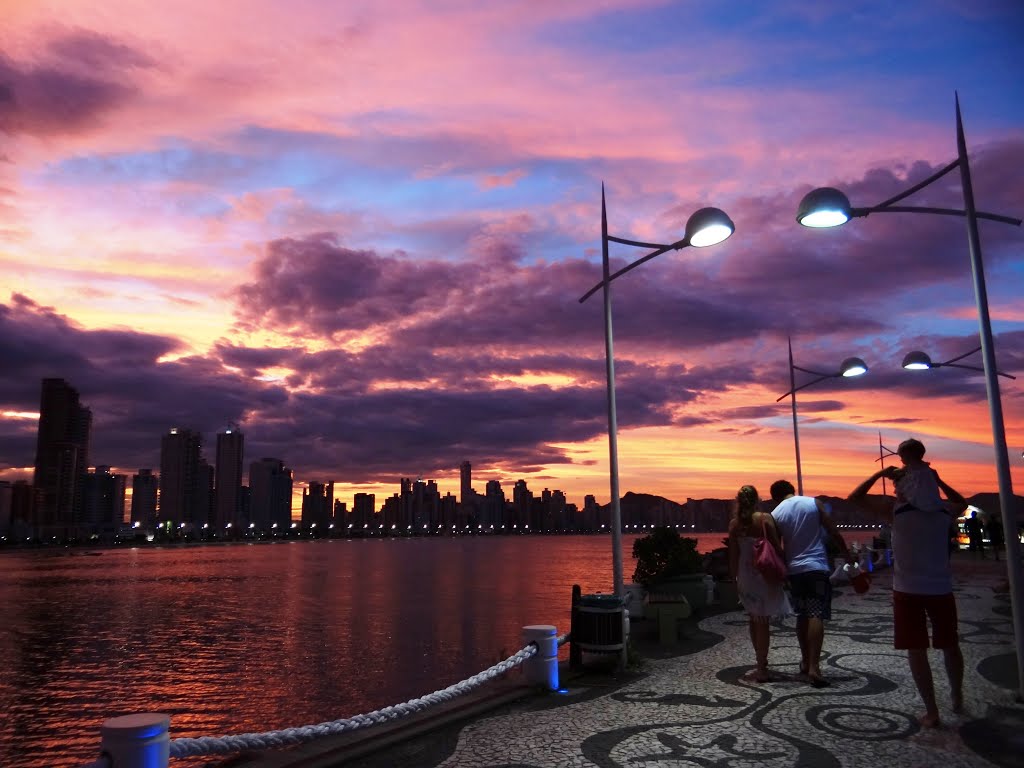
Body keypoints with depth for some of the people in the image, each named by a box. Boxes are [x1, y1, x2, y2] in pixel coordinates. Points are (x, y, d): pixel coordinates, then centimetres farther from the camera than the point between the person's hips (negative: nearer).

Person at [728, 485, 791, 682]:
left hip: (745, 575, 3)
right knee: (762, 621, 2)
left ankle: (761, 662, 28)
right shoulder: (765, 518, -11)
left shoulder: (734, 524, -1)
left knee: (754, 620, 18)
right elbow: (777, 548, -14)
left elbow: (733, 555, 2)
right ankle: (761, 668, 5)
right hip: (765, 574, -3)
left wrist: (735, 578, 11)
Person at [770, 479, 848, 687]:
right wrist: (847, 555, 8)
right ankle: (813, 667, -15)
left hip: (794, 569, 3)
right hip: (816, 566, -3)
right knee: (816, 616, -7)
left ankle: (805, 661, 24)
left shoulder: (776, 514, 2)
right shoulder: (815, 503, -1)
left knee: (803, 615, 17)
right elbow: (833, 533, -2)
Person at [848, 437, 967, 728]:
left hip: (908, 590, -3)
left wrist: (879, 473, 0)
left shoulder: (896, 511, -12)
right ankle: (957, 699, 37)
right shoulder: (944, 512, -2)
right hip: (941, 588, 3)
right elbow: (962, 502, 23)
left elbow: (853, 499, -6)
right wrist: (938, 480, 15)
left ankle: (931, 712, 8)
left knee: (916, 650, 5)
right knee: (950, 646, 20)